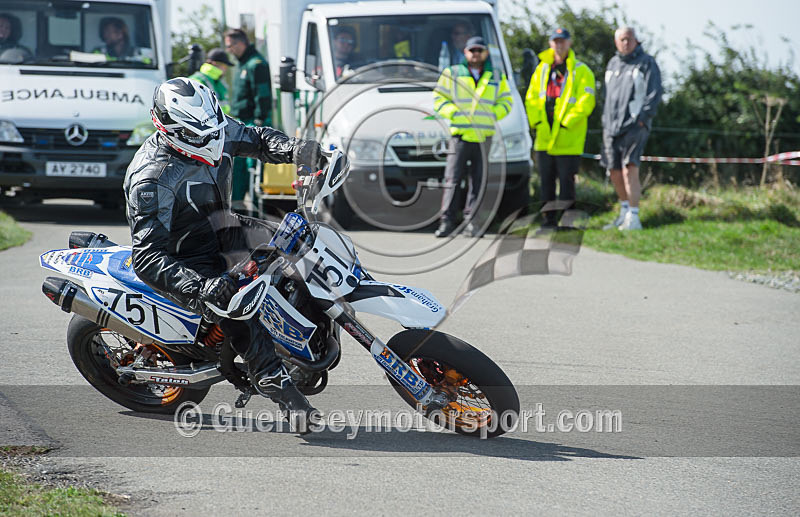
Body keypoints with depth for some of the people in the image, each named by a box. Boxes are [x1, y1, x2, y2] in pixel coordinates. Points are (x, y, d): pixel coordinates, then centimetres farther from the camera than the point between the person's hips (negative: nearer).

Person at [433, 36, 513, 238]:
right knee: (452, 181, -7)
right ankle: (446, 221, -6)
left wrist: (491, 115, -4)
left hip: (484, 137, 2)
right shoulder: (452, 74, 9)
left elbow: (505, 102, 16)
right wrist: (454, 113, -10)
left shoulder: (497, 78, 15)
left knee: (478, 182, 3)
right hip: (460, 136, -2)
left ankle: (471, 221, 8)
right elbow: (439, 98, 7)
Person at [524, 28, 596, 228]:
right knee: (546, 178, 7)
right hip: (544, 136, 5)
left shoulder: (581, 71, 0)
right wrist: (536, 121, 0)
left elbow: (585, 102, -8)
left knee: (566, 177, -5)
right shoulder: (542, 69, 15)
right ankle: (549, 218, 14)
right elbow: (531, 97, 14)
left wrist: (566, 123, -15)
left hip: (568, 137, -5)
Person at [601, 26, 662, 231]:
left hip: (634, 125, -7)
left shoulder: (646, 63, -2)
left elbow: (654, 93, -7)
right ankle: (624, 212, 26)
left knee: (630, 169, -17)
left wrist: (642, 118, -14)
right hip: (611, 127, 7)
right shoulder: (613, 64, 18)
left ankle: (633, 217, -17)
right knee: (614, 171, 10)